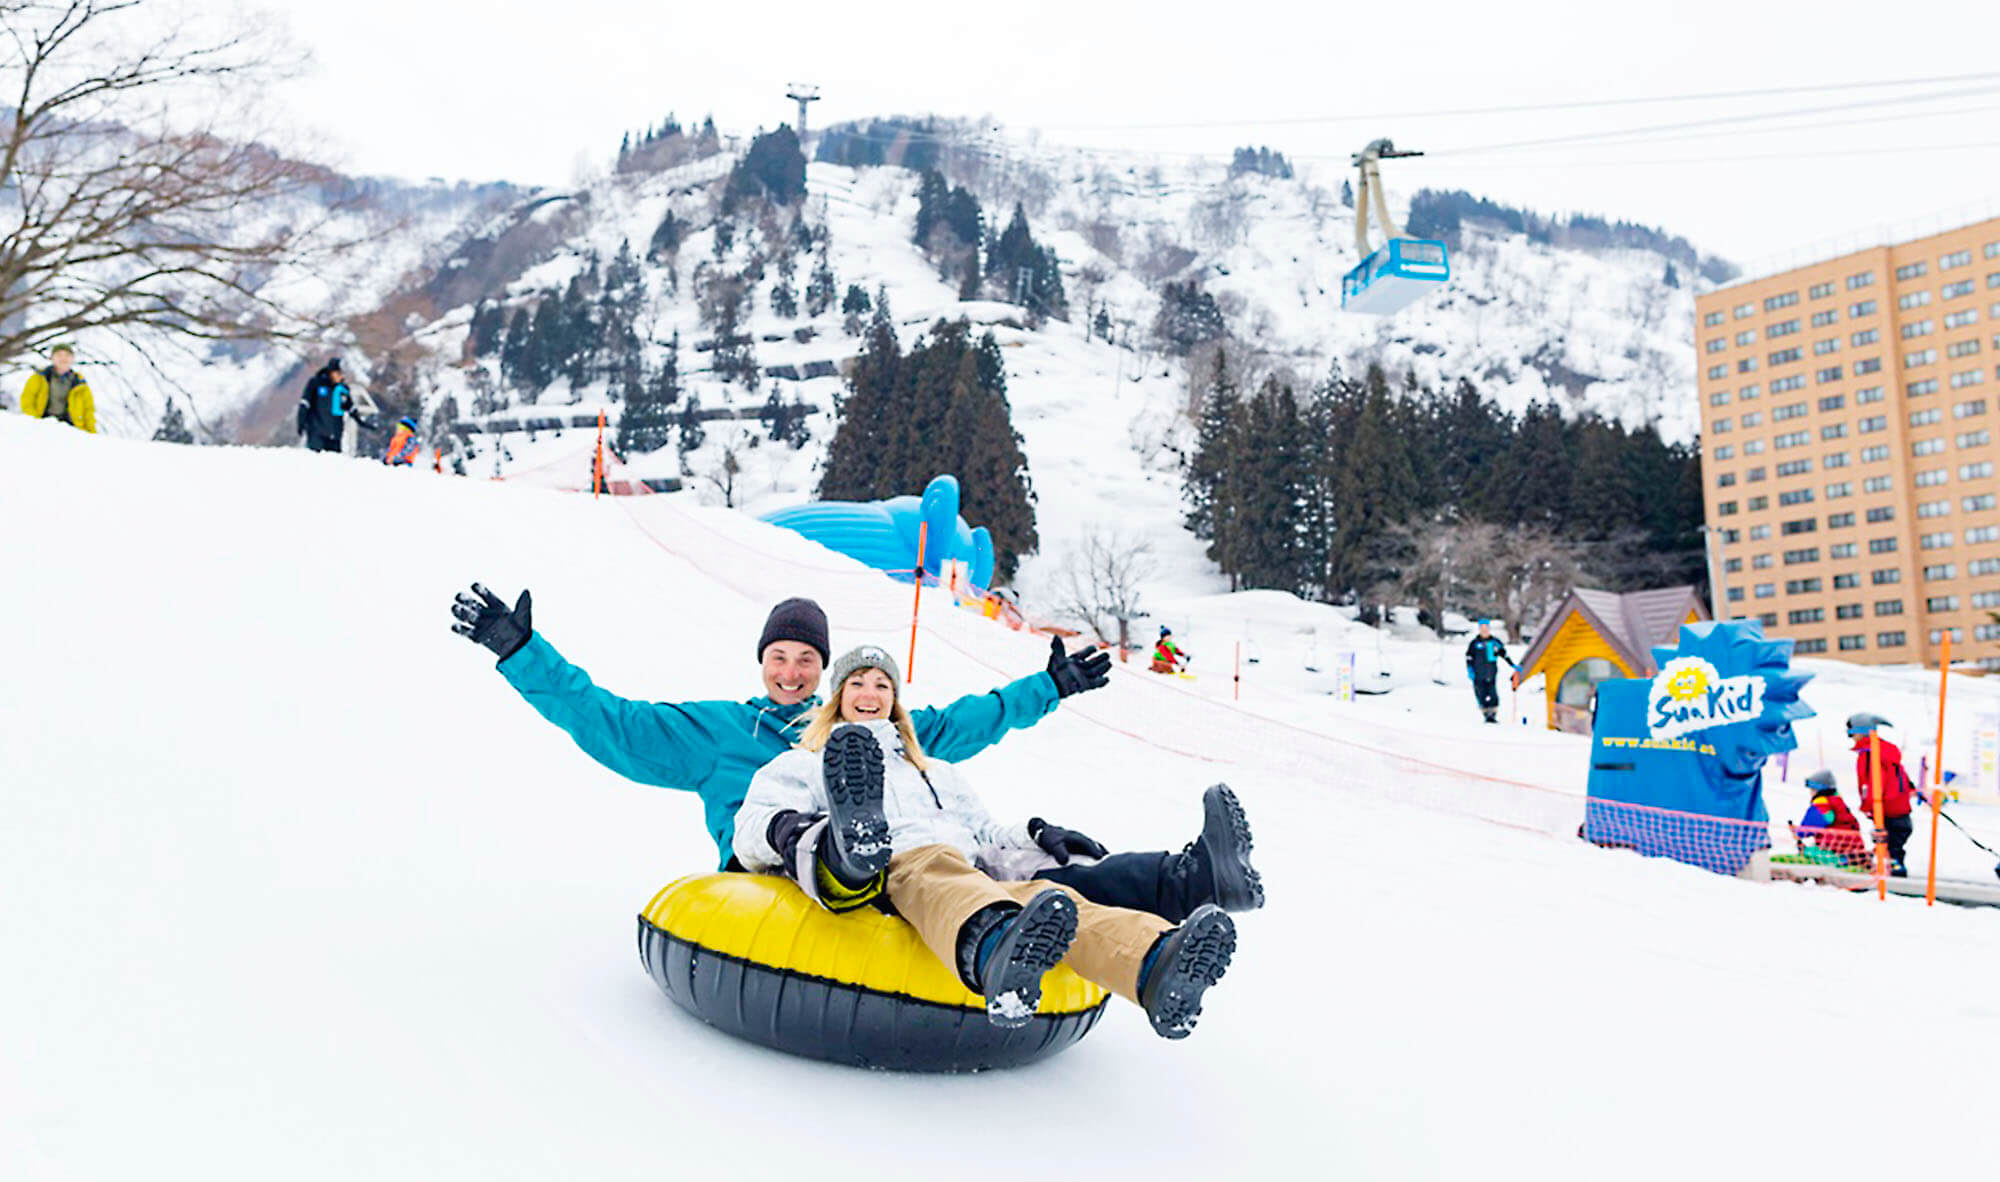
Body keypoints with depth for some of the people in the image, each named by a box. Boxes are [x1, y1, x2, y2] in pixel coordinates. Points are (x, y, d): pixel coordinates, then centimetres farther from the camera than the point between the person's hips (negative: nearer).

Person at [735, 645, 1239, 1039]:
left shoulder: (937, 772, 40)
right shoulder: (803, 765, 29)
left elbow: (985, 838, 34)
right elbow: (749, 833, 13)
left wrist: (1036, 838, 11)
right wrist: (786, 831, -12)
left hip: (973, 879, 4)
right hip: (875, 882, -3)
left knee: (1040, 895, -32)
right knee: (936, 868, -41)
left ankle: (1154, 964, -63)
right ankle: (996, 953, -77)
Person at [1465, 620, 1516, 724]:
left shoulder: (1495, 642, 10)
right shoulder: (1475, 643, 4)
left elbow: (1504, 654, 20)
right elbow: (1469, 658, 4)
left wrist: (1513, 665, 19)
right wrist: (1470, 670, -8)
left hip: (1491, 675, 1)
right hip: (1478, 676, -1)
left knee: (1493, 697, -9)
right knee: (1481, 696, -2)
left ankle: (1492, 715, -1)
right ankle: (1486, 715, 8)